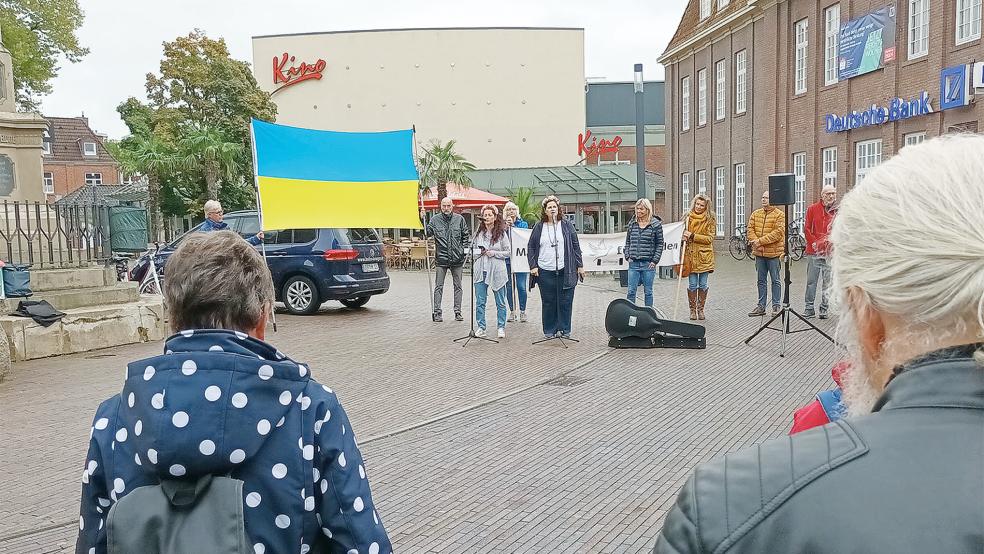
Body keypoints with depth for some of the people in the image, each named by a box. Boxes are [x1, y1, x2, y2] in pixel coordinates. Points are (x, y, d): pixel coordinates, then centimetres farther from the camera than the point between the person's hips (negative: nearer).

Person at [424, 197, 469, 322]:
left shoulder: (459, 219, 4)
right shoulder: (435, 220, 1)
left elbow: (465, 236, 9)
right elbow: (427, 233, -7)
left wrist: (464, 250, 2)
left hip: (457, 259, 1)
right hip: (441, 258, -1)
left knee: (458, 286, 8)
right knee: (438, 287, 2)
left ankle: (458, 312, 16)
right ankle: (437, 312, 7)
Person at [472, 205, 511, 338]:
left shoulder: (501, 233, -1)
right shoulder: (478, 233, 8)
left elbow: (508, 252, -1)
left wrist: (494, 253, -13)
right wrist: (479, 252, -3)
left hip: (497, 272, -2)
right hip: (481, 271, 3)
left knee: (500, 302, 5)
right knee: (480, 301, 3)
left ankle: (501, 327, 16)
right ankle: (481, 327, 12)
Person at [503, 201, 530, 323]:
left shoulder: (523, 224, 8)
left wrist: (512, 225, -11)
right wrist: (506, 226, -12)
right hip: (507, 259, 1)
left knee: (521, 286, -5)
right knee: (509, 286, 4)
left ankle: (523, 311, 7)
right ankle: (512, 312, 14)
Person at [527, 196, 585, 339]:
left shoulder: (566, 225, 6)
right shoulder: (538, 227, 6)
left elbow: (576, 246, 7)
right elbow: (530, 248, 8)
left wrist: (580, 265, 3)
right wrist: (533, 266, -2)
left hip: (565, 271, 0)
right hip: (545, 272, 0)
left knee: (565, 302, 2)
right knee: (548, 303, 4)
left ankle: (564, 330, 13)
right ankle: (549, 330, 14)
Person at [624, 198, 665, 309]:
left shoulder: (656, 224, -1)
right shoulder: (632, 224, 9)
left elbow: (660, 244, 0)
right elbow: (627, 242, 16)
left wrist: (655, 261, -6)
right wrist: (627, 256, 3)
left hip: (648, 264, -3)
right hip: (633, 263, 3)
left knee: (648, 292, 6)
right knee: (631, 291, 2)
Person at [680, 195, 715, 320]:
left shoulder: (710, 219, -2)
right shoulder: (688, 217, 5)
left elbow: (709, 238, -9)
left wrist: (693, 236, -17)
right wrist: (685, 237, -4)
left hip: (704, 256, -1)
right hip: (691, 255, 1)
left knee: (703, 285, 6)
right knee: (692, 285, 2)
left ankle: (700, 309, 19)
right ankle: (692, 309, 14)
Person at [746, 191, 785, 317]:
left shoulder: (779, 215, -7)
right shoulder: (755, 214, 9)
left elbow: (778, 233, -16)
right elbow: (750, 229, 5)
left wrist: (760, 241, -19)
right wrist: (755, 241, -13)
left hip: (773, 253, -5)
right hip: (759, 253, 5)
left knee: (775, 280, 4)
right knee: (761, 280, 11)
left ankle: (776, 306, 12)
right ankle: (761, 306, 18)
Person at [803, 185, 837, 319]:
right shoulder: (812, 209, 6)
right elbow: (807, 229, 4)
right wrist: (814, 243, -5)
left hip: (831, 252, 0)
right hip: (815, 252, 0)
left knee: (828, 282, 3)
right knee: (811, 281, 2)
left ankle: (824, 308, 12)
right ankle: (809, 308, 9)